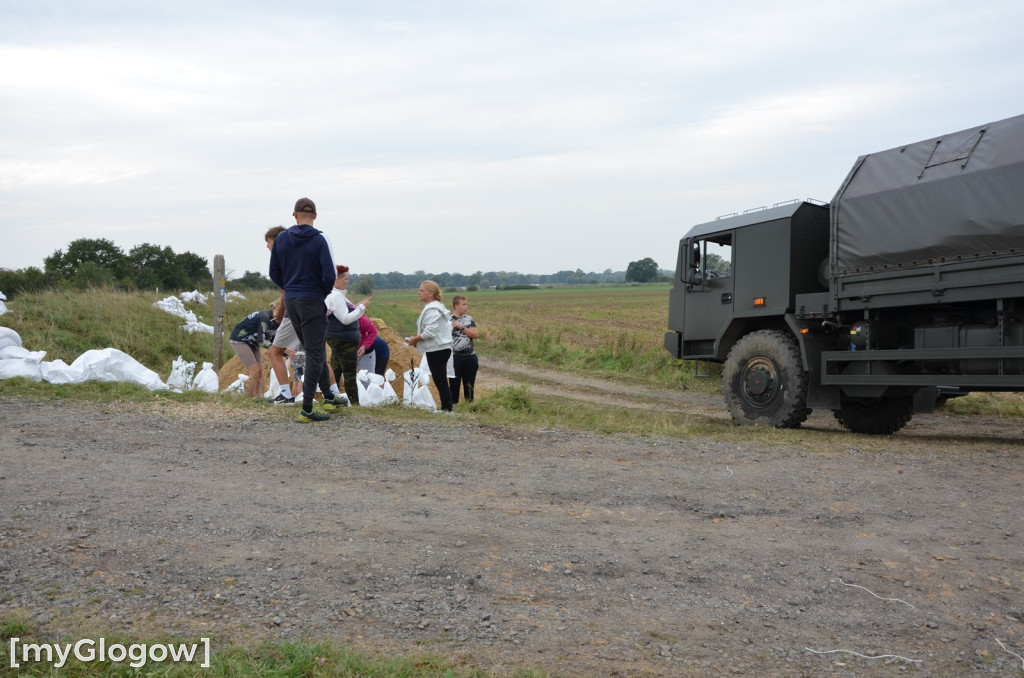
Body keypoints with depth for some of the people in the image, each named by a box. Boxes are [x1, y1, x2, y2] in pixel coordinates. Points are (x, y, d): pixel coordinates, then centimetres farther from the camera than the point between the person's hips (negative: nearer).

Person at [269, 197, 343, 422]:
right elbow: (330, 274, -16)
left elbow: (274, 273, 7)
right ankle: (307, 410, -6)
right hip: (313, 302, -6)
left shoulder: (281, 239, 4)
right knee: (315, 353, -2)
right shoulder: (319, 240, -11)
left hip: (291, 302, 6)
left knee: (315, 350, 20)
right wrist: (324, 293, 2)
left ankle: (329, 397, 29)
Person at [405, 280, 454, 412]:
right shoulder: (430, 307, 16)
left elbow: (430, 332, -23)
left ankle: (447, 409, -4)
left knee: (440, 381, -7)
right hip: (438, 349, 10)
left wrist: (415, 339, -11)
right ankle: (445, 409, 16)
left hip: (437, 350, -10)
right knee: (440, 381, 12)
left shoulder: (432, 310, -16)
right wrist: (417, 339, 9)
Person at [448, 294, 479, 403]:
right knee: (454, 383, 3)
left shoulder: (469, 319, 7)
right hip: (455, 357, -4)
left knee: (469, 384, 11)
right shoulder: (448, 320, -6)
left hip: (470, 357, 4)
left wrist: (461, 327, -12)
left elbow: (476, 334, -5)